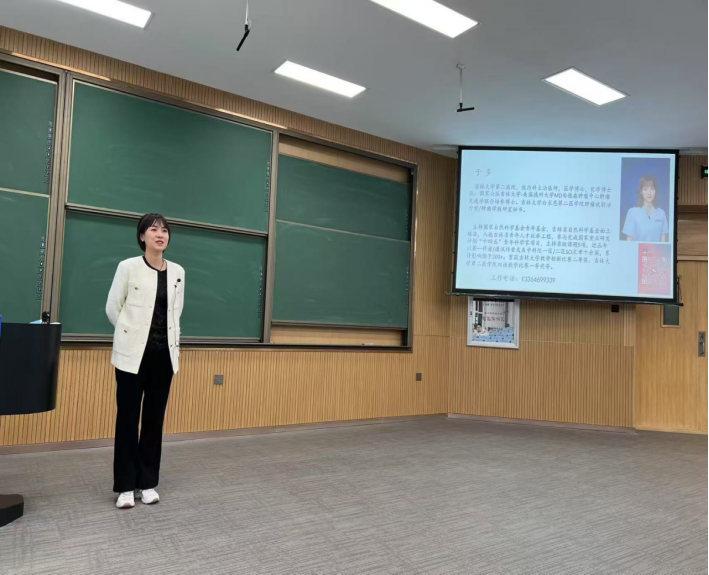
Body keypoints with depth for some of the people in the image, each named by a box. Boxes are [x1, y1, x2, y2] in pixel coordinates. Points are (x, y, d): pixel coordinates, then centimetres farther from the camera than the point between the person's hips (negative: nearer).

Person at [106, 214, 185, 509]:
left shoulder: (178, 272, 6)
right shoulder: (128, 267, -5)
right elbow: (112, 308, 3)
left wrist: (172, 340, 10)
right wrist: (131, 334, 10)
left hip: (164, 353, 4)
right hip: (133, 353, -3)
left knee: (155, 418, 8)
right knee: (128, 418, 2)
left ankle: (148, 483, 20)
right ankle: (125, 486, 15)